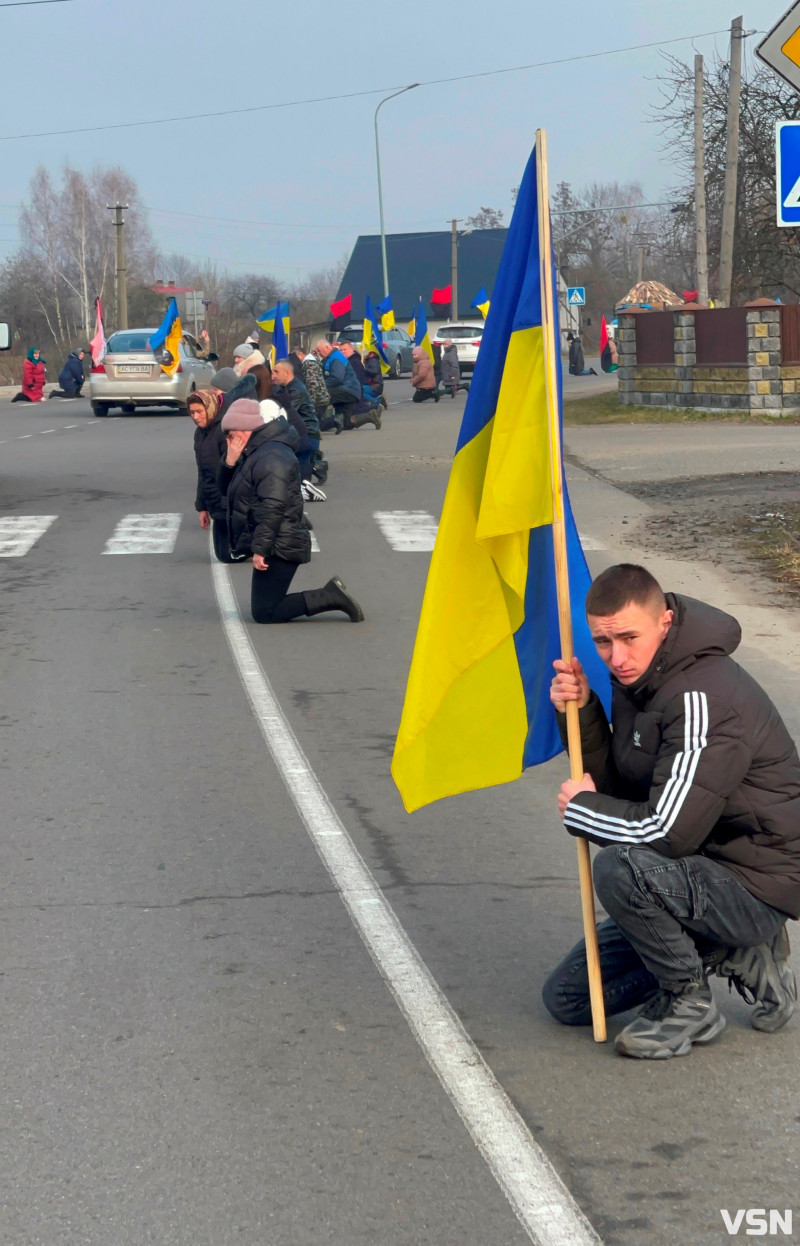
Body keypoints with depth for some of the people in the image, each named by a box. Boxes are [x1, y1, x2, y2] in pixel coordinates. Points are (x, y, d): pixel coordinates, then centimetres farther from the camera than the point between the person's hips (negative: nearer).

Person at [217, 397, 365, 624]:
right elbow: (227, 490, 20)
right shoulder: (254, 454, 16)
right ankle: (331, 596, 9)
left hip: (278, 547, -11)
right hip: (276, 546, 11)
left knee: (265, 613, -11)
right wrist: (230, 462, 1)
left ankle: (331, 597, -10)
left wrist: (260, 549, -28)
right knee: (266, 608, 15)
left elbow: (273, 507, -27)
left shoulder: (271, 457, -19)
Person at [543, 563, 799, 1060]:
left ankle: (690, 1005, -10)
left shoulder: (703, 697, -27)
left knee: (619, 867, -34)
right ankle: (741, 958, 13)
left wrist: (581, 809, -14)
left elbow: (669, 832, -31)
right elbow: (619, 787, 7)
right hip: (704, 872, 9)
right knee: (568, 998, 9)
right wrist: (581, 715, -8)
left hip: (757, 886, -9)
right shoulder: (637, 678, 2)